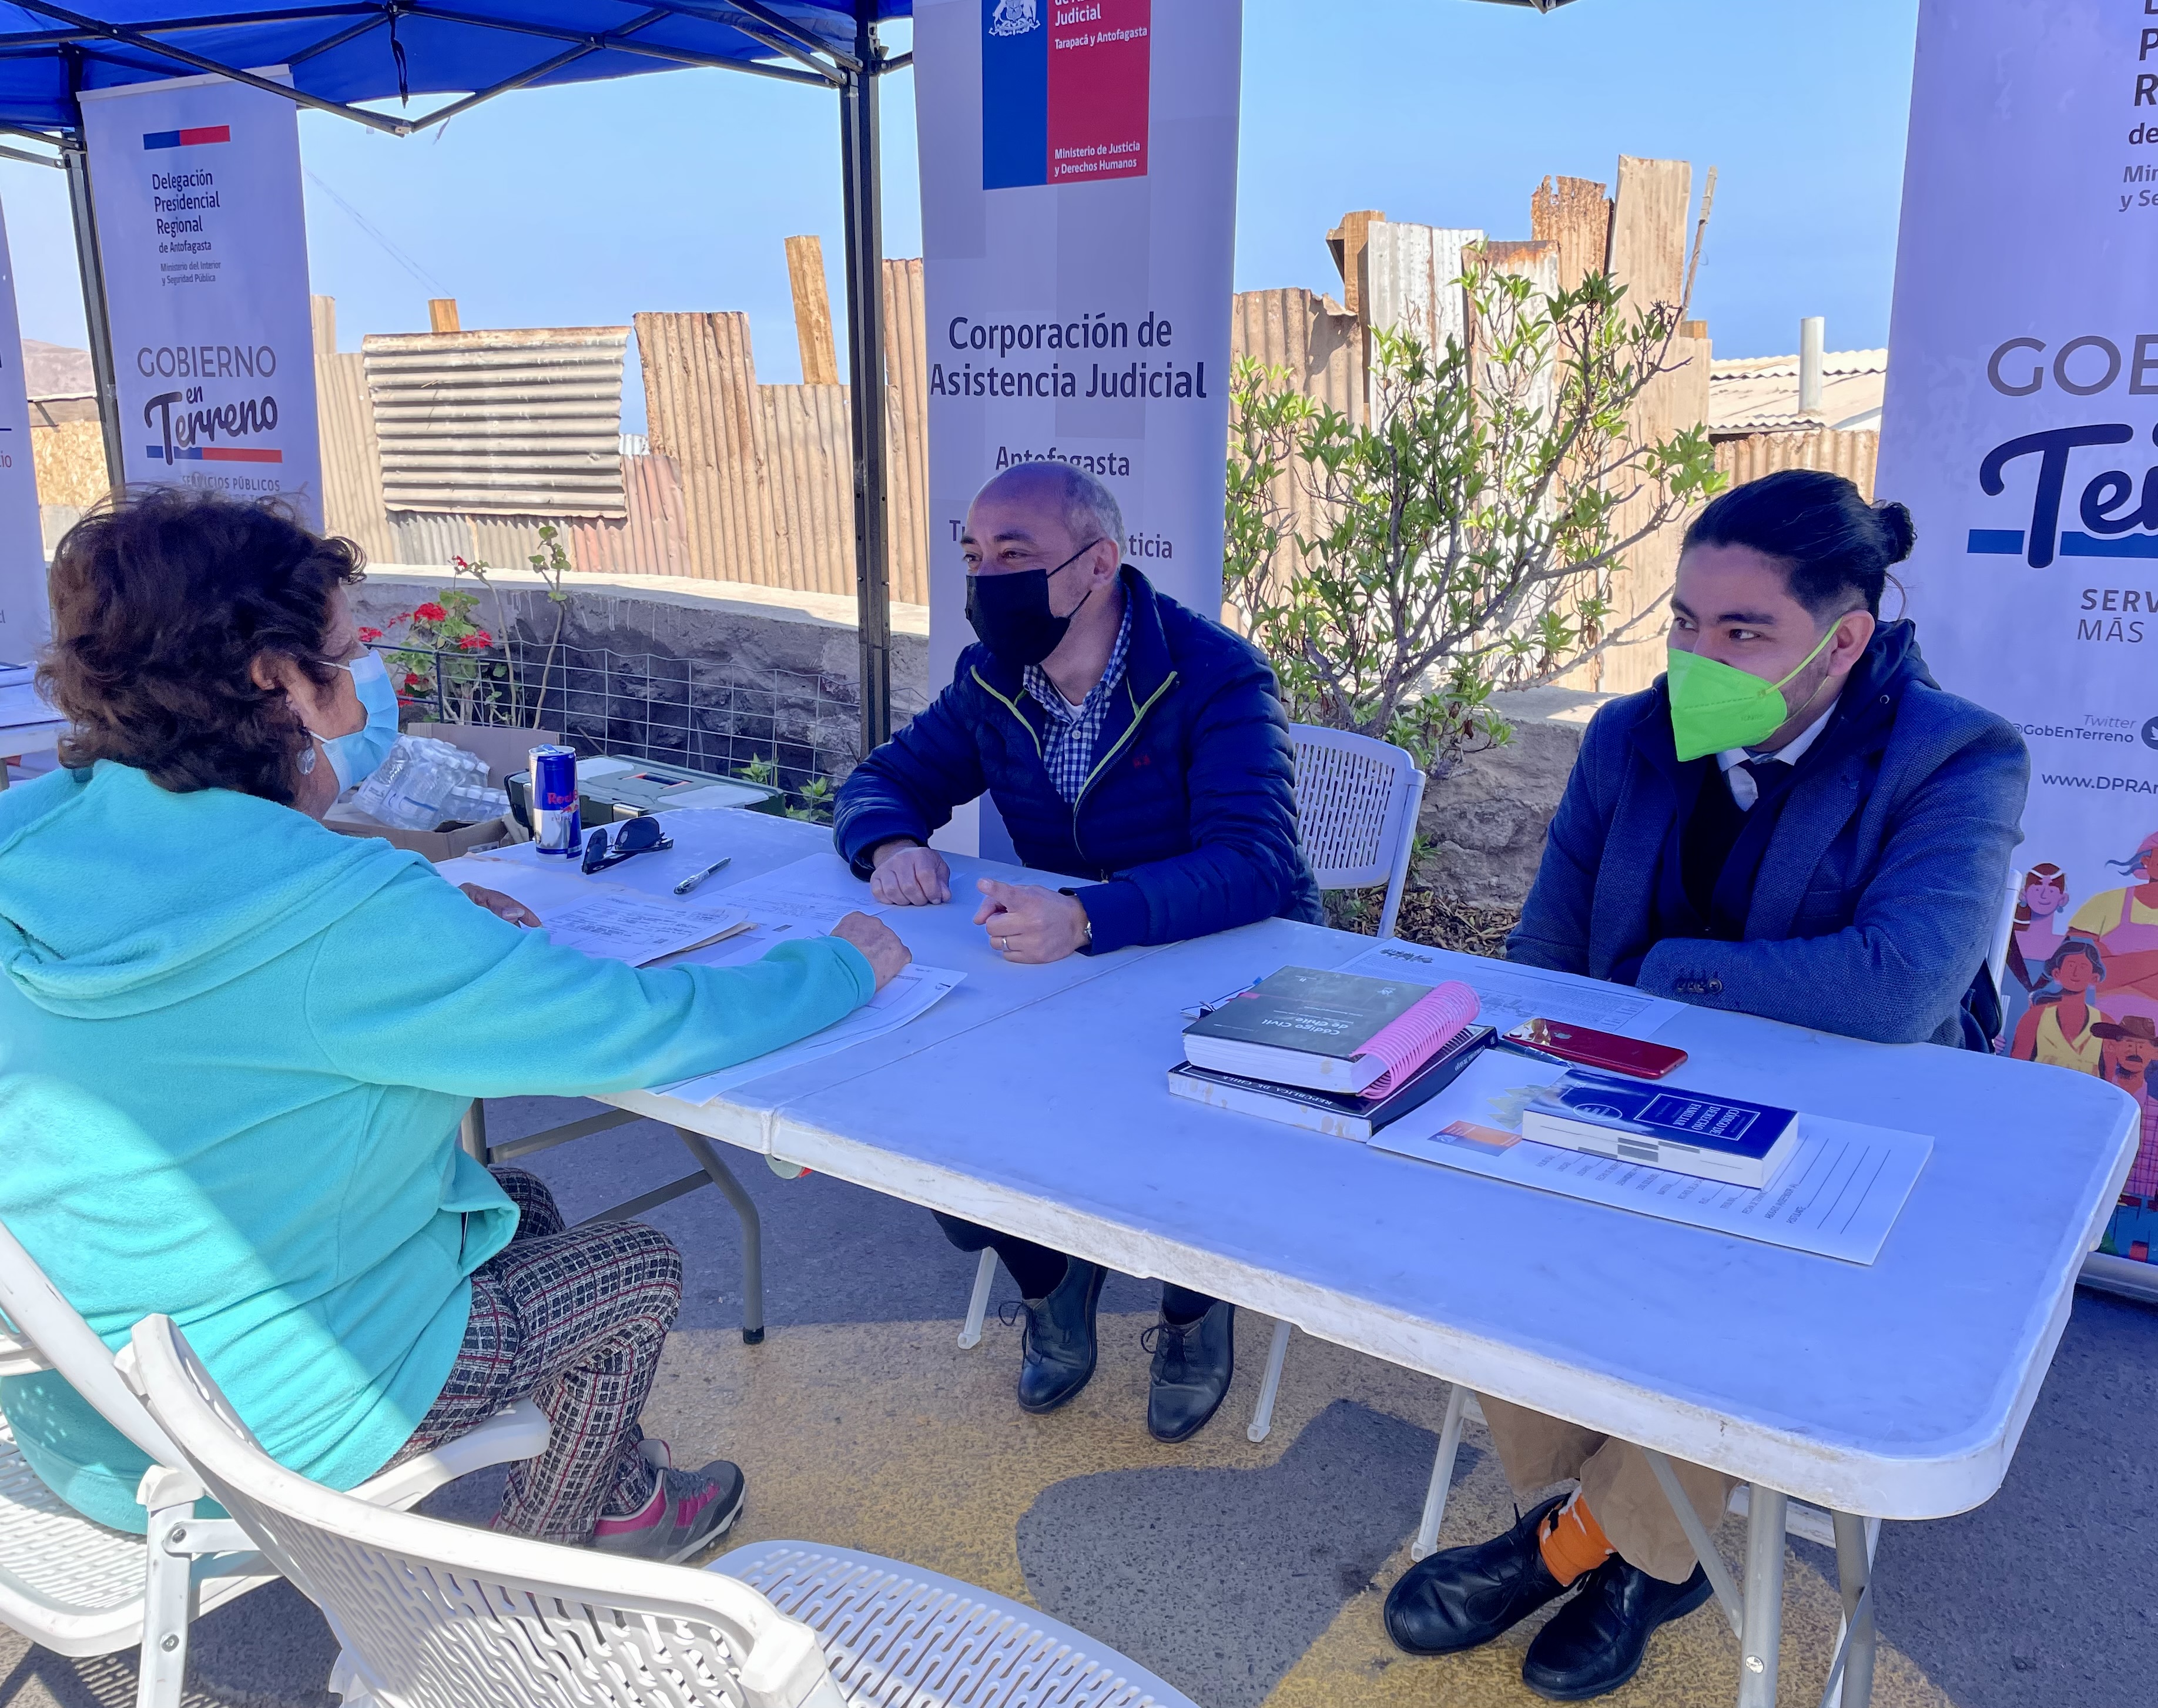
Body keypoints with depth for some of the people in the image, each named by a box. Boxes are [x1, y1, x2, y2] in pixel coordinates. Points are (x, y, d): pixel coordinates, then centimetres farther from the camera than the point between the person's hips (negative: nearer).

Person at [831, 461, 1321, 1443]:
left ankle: (1195, 1302, 7)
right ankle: (1050, 1280, 13)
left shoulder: (1216, 677, -20)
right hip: (1065, 965, 5)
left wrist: (1086, 916, -50)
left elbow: (1254, 863, -33)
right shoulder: (994, 681, -1)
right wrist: (890, 845, -19)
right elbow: (884, 780, 8)